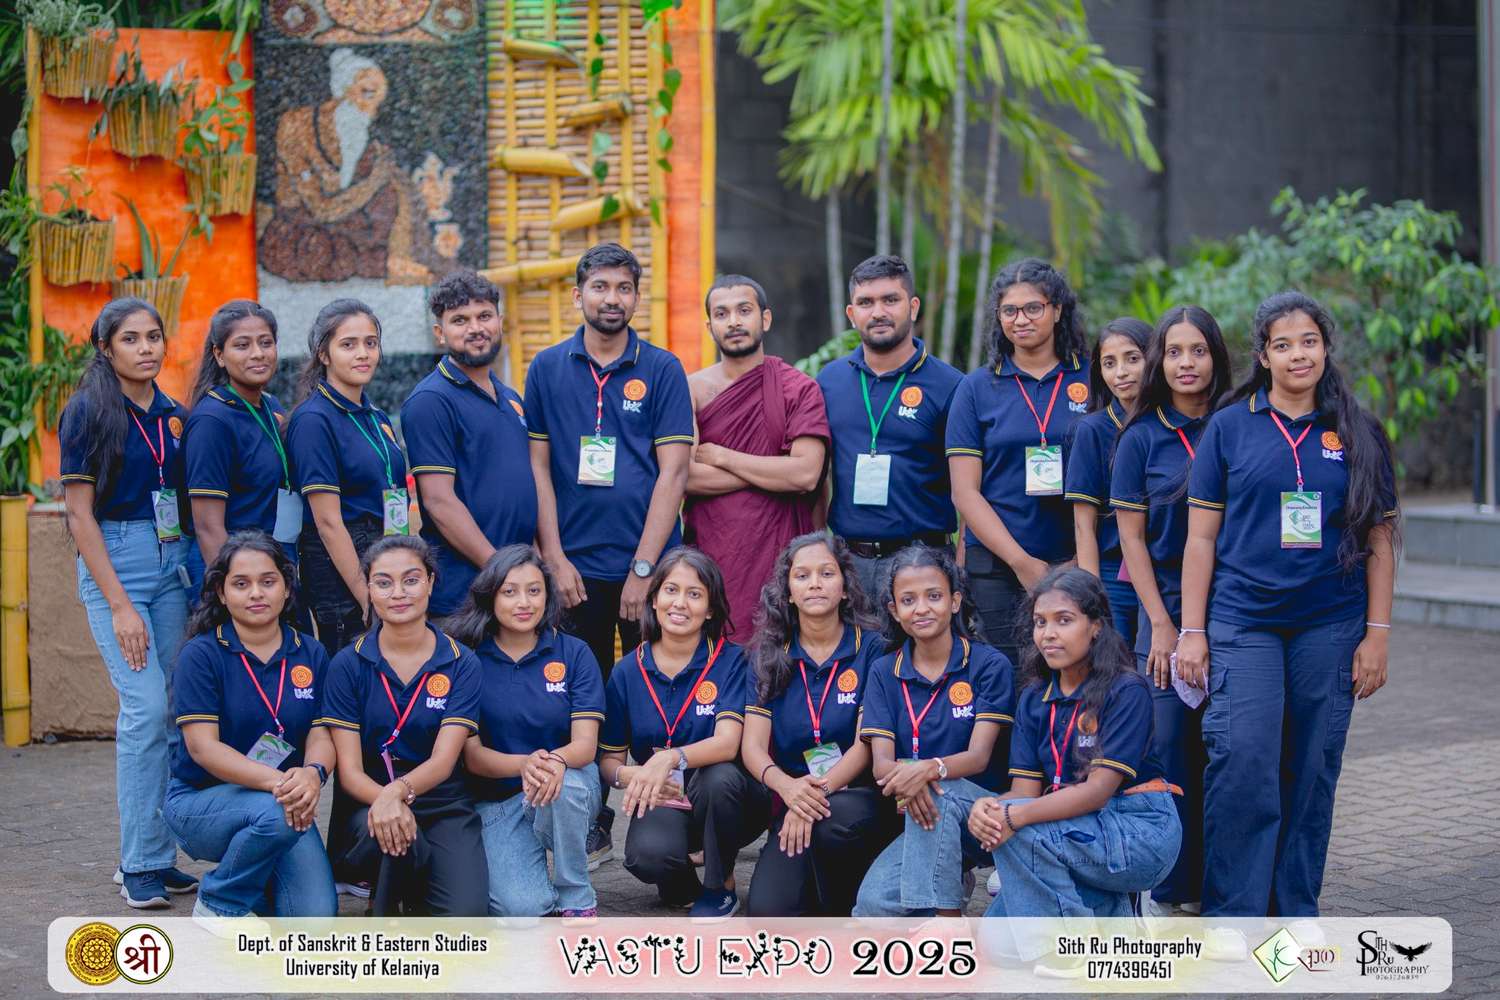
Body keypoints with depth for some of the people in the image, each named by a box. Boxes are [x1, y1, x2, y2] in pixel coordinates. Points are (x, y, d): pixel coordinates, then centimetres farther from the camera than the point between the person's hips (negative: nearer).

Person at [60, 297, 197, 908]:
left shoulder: (175, 417, 11)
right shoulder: (88, 413, -5)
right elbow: (80, 514, -9)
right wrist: (119, 605, -14)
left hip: (173, 562, 6)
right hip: (114, 561, -5)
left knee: (167, 713, 3)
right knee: (146, 707, -14)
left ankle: (153, 857, 10)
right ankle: (141, 864, -5)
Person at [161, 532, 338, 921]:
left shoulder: (310, 654, 4)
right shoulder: (201, 655, -9)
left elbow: (321, 736, -3)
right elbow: (202, 746, -17)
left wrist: (313, 774, -29)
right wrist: (277, 781, -33)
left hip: (283, 804, 4)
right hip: (199, 801, -3)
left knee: (316, 915, -17)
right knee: (275, 814, -36)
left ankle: (260, 872, 16)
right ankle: (219, 905, -7)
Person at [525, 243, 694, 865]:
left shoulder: (662, 370, 1)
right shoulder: (548, 369, 7)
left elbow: (673, 471, -4)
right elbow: (538, 466, 6)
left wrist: (643, 568, -10)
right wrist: (556, 558, -3)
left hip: (648, 564, -1)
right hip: (577, 568, 2)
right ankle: (592, 829, 15)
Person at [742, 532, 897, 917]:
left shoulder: (871, 648, 0)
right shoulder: (769, 655, 8)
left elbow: (866, 745, -7)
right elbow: (753, 745, 0)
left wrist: (819, 791, -24)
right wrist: (786, 786, -23)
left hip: (858, 796, -2)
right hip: (793, 802, 2)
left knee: (835, 818, -39)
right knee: (767, 910, -25)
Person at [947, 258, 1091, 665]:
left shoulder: (1091, 381, 7)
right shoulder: (977, 388, 6)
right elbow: (965, 492, 1)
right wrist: (1022, 562, -9)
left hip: (1079, 566, 0)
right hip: (996, 568, 0)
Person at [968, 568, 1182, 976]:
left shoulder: (1127, 690, -13)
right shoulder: (1035, 699, 7)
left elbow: (1099, 789, -21)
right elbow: (1025, 790, 0)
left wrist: (1016, 816, -33)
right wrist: (987, 808, -25)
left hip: (1142, 833, -7)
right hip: (1076, 831, 7)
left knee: (1018, 830, -28)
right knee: (997, 942, -9)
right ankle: (1110, 909, 10)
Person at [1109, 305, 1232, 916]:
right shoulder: (1143, 438, 4)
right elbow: (1131, 538, 3)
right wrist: (1161, 624, -5)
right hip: (1168, 611, -1)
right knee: (1172, 747, -3)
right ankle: (1173, 890, 5)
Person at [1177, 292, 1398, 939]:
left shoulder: (1357, 435, 8)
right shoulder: (1229, 428, 4)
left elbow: (1379, 540, 9)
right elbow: (1201, 536, 4)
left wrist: (1376, 634, 3)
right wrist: (1191, 631, 0)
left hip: (1330, 625, 2)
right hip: (1243, 622, -2)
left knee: (1311, 774, 6)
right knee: (1242, 768, -12)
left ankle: (1295, 913, 17)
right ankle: (1231, 916, -5)